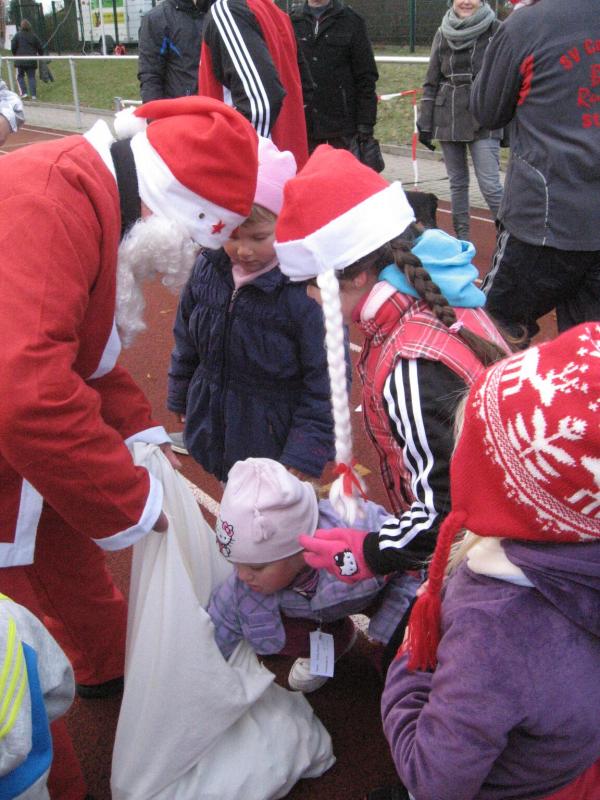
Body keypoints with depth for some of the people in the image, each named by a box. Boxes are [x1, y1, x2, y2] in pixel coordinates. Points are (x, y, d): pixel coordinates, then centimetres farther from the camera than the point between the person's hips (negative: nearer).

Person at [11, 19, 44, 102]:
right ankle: (33, 95, -1)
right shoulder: (33, 35, 4)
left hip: (20, 60, -2)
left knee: (20, 76, 10)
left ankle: (24, 93, -3)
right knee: (31, 77, 7)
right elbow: (40, 47, 9)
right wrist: (40, 55, 29)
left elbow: (13, 47, -3)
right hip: (31, 60, 2)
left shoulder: (17, 35, -4)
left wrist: (15, 54, 16)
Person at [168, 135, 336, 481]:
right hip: (213, 431, 5)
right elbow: (186, 342, 10)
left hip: (275, 440, -5)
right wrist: (181, 399, 19)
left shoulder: (306, 289, -23)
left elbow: (324, 385, -18)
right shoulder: (208, 270, -6)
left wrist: (302, 460, -18)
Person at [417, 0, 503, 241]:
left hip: (484, 122, -4)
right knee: (457, 182, 9)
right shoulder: (442, 34, 8)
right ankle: (462, 237, 19)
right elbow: (431, 81, 12)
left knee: (490, 185, -11)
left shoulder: (497, 31, -2)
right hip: (447, 119, 4)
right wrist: (425, 123, 7)